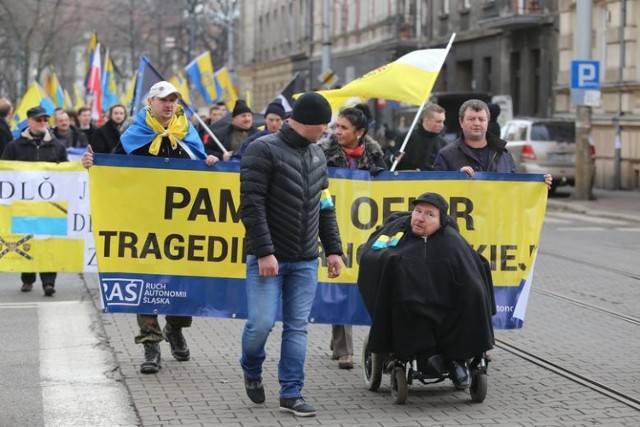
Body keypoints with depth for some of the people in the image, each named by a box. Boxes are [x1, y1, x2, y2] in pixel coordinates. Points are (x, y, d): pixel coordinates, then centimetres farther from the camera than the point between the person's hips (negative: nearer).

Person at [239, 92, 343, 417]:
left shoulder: (317, 155, 13)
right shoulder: (263, 150, -9)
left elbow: (325, 207, 19)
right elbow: (252, 205, -14)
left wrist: (333, 249, 12)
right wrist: (264, 252, -19)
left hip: (305, 261, 6)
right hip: (268, 258, -6)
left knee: (297, 327, 3)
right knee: (262, 323, -7)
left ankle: (291, 393, 10)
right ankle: (251, 369, 23)